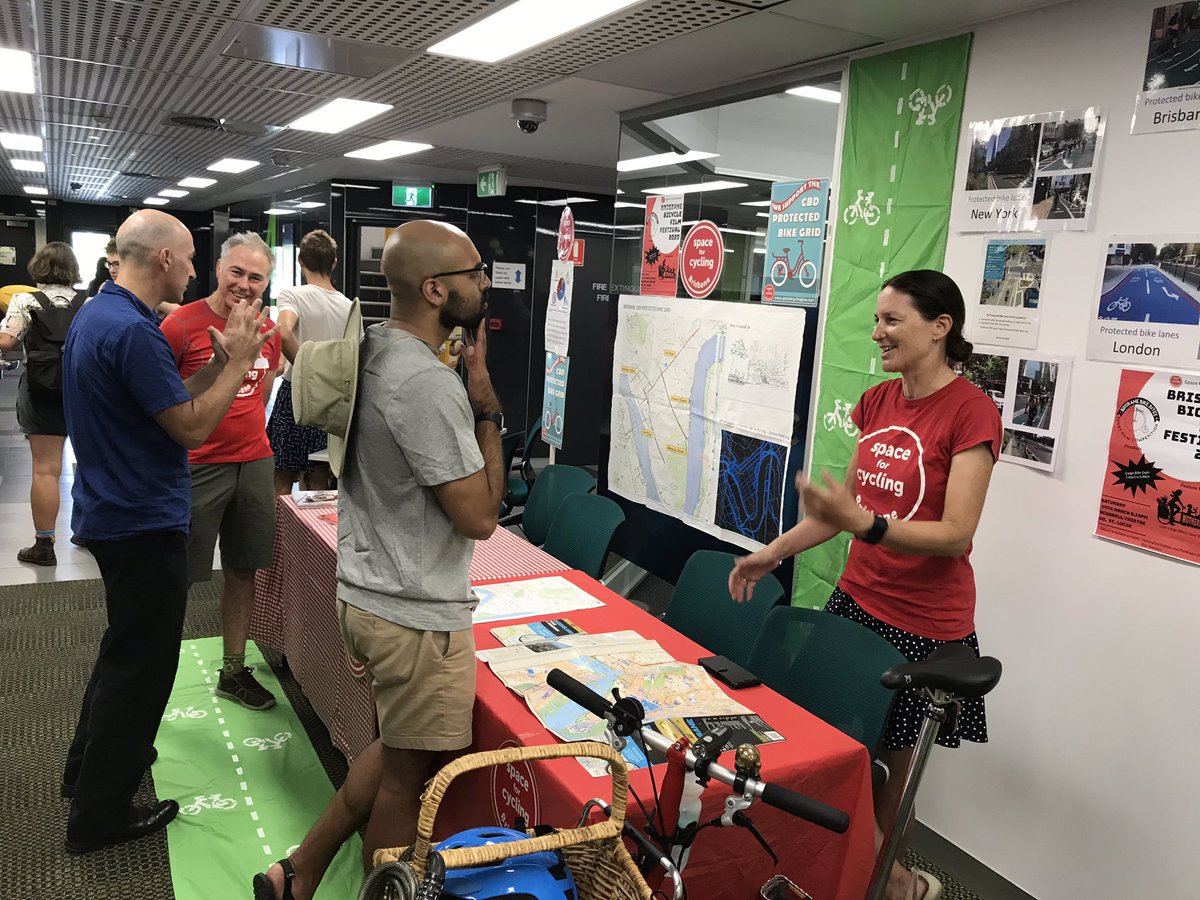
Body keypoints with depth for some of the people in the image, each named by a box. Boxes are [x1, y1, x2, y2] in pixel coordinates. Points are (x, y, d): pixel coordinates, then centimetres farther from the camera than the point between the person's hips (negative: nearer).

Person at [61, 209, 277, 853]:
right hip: (143, 522, -11)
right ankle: (99, 815, 18)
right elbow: (191, 427, -22)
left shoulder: (95, 314, 8)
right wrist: (240, 361, -14)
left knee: (126, 646, 26)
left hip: (111, 511, 11)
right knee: (142, 661, 4)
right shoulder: (133, 331, -24)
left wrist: (221, 361, 3)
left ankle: (89, 765, 43)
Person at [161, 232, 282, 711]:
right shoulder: (182, 324, -10)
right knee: (178, 579, 2)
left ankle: (234, 671, 28)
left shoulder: (268, 331, 7)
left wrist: (248, 435, 15)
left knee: (243, 572, 13)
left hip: (254, 464, 6)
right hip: (196, 468, -5)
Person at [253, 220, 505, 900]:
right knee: (409, 777, 12)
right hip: (418, 618, -9)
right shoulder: (428, 383, -26)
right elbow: (479, 516, -21)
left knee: (398, 753, 26)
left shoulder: (370, 350, 4)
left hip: (365, 593, 9)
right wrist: (486, 403, -15)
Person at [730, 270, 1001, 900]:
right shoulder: (877, 402, 5)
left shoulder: (970, 411, -16)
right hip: (855, 600, 6)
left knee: (886, 774, 10)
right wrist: (774, 552, 8)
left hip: (922, 626, -6)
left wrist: (863, 523, -35)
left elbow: (956, 534, -21)